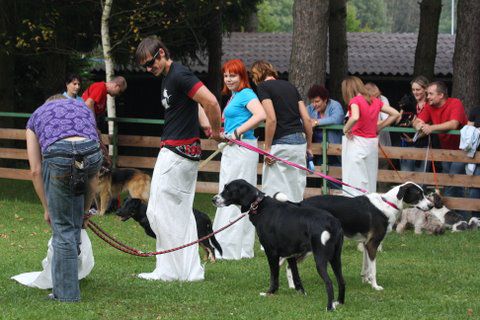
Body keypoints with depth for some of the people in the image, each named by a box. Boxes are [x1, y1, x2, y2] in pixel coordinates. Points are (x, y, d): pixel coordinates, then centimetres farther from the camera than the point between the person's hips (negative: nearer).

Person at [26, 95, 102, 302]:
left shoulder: (36, 116, 31)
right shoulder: (84, 108, 36)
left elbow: (36, 171, 23)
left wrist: (47, 208, 32)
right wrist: (85, 208, 40)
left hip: (58, 155, -3)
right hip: (91, 151, 3)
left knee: (63, 228, 11)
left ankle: (66, 292, 14)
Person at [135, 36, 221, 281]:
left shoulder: (179, 75, -16)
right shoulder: (168, 77, 16)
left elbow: (211, 102, -25)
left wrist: (216, 131, -11)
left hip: (176, 153, -10)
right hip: (185, 153, 10)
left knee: (159, 212, -5)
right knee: (182, 213, 12)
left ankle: (169, 271, 0)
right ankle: (191, 270, 14)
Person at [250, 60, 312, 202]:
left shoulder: (263, 87, -3)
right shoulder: (290, 86, 17)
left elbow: (271, 119, -15)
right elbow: (307, 118, 13)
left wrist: (267, 148, -10)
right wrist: (309, 146, 19)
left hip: (281, 143, -7)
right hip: (300, 142, 7)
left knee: (274, 191, -5)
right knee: (296, 192, 10)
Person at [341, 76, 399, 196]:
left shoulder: (355, 101, -9)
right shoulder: (375, 101, 9)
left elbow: (355, 117, -29)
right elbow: (395, 114, 12)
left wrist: (346, 129, -12)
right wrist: (379, 127, 12)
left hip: (357, 142, -6)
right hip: (372, 142, 6)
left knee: (355, 181, -6)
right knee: (369, 180, 11)